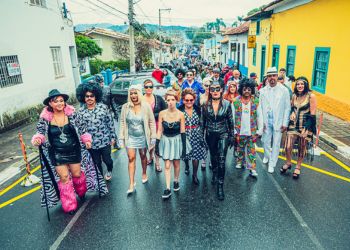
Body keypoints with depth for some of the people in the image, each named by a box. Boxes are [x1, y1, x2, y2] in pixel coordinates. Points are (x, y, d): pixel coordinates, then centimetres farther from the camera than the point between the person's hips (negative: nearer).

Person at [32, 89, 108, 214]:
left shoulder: (72, 114, -8)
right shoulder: (45, 118, -9)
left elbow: (81, 128, 1)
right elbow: (40, 131, -1)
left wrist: (87, 140, -7)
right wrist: (37, 139, -22)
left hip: (74, 151, 1)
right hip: (57, 153, 0)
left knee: (77, 174, 11)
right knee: (64, 177, 2)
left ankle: (81, 191, 46)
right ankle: (69, 205, 19)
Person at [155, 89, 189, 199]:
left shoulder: (180, 115, -12)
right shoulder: (162, 113, -9)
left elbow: (182, 132, -7)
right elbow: (159, 130, -4)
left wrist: (184, 147, -6)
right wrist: (157, 145, -5)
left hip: (177, 140, 0)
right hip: (166, 141, 1)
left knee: (176, 163, 14)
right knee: (167, 165, 2)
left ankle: (176, 181, 38)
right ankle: (168, 189, 9)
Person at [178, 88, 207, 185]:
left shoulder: (198, 109, -2)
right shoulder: (179, 110, -9)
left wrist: (202, 135, 3)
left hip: (196, 135, 1)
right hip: (184, 135, -1)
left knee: (196, 155, 0)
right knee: (185, 154, 15)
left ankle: (195, 175, 20)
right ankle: (187, 166, 50)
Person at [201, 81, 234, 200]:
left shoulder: (227, 104, -7)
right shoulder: (205, 105, -5)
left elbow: (230, 121, 0)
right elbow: (202, 121, 2)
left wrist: (232, 136, 1)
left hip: (223, 134, -2)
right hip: (210, 134, 2)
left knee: (221, 159, -11)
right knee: (213, 156, 18)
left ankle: (220, 185, 0)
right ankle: (215, 174, 47)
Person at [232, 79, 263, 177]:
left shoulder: (256, 101, -1)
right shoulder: (236, 101, -3)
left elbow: (259, 117, 2)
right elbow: (232, 117, -1)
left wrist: (259, 130, -1)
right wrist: (234, 131, -3)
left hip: (252, 131, 0)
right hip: (240, 131, 1)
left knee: (252, 150, 2)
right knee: (240, 148, 15)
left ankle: (252, 168, 7)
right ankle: (239, 162, 33)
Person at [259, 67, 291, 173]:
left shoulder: (284, 90, -5)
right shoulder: (263, 91, 0)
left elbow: (287, 108, -3)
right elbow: (260, 107, 1)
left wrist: (285, 123, -6)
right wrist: (261, 122, -3)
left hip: (278, 121, -2)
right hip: (266, 121, 2)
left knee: (276, 143, 4)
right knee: (266, 141, 13)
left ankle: (272, 164, 18)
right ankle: (267, 156, 40)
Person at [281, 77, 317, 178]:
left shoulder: (311, 96, -9)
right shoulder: (294, 96, 5)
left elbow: (312, 114, -11)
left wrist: (306, 129, -17)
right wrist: (292, 113, -3)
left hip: (305, 126, -3)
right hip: (293, 125, 4)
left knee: (301, 149, 9)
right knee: (288, 146, -3)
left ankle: (298, 167, 31)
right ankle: (288, 163, 26)